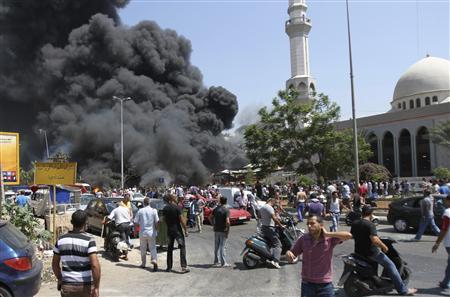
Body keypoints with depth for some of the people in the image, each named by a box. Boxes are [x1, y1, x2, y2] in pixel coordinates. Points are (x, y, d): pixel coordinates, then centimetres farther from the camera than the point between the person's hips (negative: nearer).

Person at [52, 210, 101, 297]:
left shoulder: (61, 239, -1)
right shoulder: (89, 240, -14)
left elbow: (55, 263, 9)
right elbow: (95, 265, -22)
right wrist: (96, 287, -16)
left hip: (67, 286, 3)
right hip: (86, 285, -3)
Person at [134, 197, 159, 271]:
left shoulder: (140, 211, -4)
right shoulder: (153, 210, -6)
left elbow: (136, 223, -3)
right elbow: (157, 222, -7)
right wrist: (156, 229, 8)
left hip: (142, 232, 1)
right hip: (151, 232, -1)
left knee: (143, 248, 14)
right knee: (153, 247, 5)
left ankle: (143, 263, 23)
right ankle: (154, 260, -17)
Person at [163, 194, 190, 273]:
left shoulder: (165, 209, 3)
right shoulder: (177, 208, -13)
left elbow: (164, 219, 11)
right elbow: (182, 220, -14)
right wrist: (185, 230, -7)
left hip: (169, 230, 6)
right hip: (177, 230, -6)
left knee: (170, 249, 14)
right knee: (182, 247, -1)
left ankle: (169, 267, 18)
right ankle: (184, 267, -7)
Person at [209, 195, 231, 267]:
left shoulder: (216, 209, 5)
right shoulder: (226, 210, -14)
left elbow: (210, 217, 10)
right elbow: (227, 221, -23)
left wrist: (213, 225, 13)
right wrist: (227, 229, -13)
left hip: (216, 230, 6)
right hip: (223, 231, -6)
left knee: (216, 247, 13)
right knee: (222, 246, 0)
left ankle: (216, 262, 21)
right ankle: (223, 263, 5)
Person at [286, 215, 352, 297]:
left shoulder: (330, 239, -9)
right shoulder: (303, 239, -4)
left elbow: (348, 235, -23)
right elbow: (291, 255, 2)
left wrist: (327, 234, -21)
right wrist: (288, 254, -22)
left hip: (325, 285, -1)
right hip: (307, 284, 1)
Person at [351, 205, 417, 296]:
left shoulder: (354, 223, 3)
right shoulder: (370, 224, -18)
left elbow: (351, 236, 14)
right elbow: (374, 240, -28)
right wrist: (384, 246, -12)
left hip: (358, 251, 7)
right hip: (370, 252, -7)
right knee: (390, 265, 4)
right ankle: (403, 290, 5)